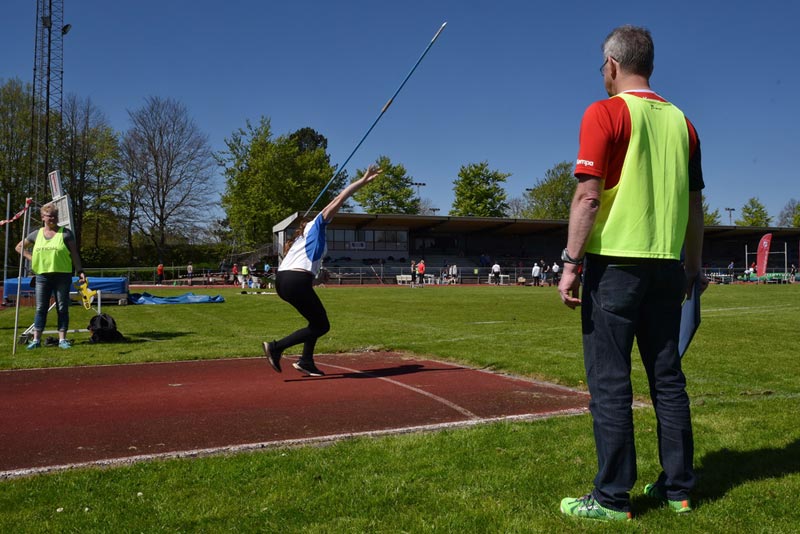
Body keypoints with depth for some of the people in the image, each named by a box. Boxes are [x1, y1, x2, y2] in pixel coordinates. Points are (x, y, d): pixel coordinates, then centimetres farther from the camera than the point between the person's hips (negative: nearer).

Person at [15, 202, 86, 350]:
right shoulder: (36, 234, 9)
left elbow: (74, 254, -1)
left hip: (62, 275, -3)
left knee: (62, 308, 1)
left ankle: (62, 339, 7)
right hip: (42, 275, 3)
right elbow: (19, 247, 22)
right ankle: (36, 339, 8)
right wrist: (31, 258, 6)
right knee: (40, 308, 4)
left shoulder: (66, 233, 1)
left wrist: (80, 271, -10)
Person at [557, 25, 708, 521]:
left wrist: (572, 263, -11)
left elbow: (588, 195, -14)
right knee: (668, 378, 12)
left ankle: (613, 497, 5)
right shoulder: (681, 121, 13)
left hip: (615, 262, -6)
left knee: (610, 382, -1)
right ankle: (678, 488, 20)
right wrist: (694, 268, 21)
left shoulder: (605, 113, -6)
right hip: (666, 266, 6)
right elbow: (696, 204, 15)